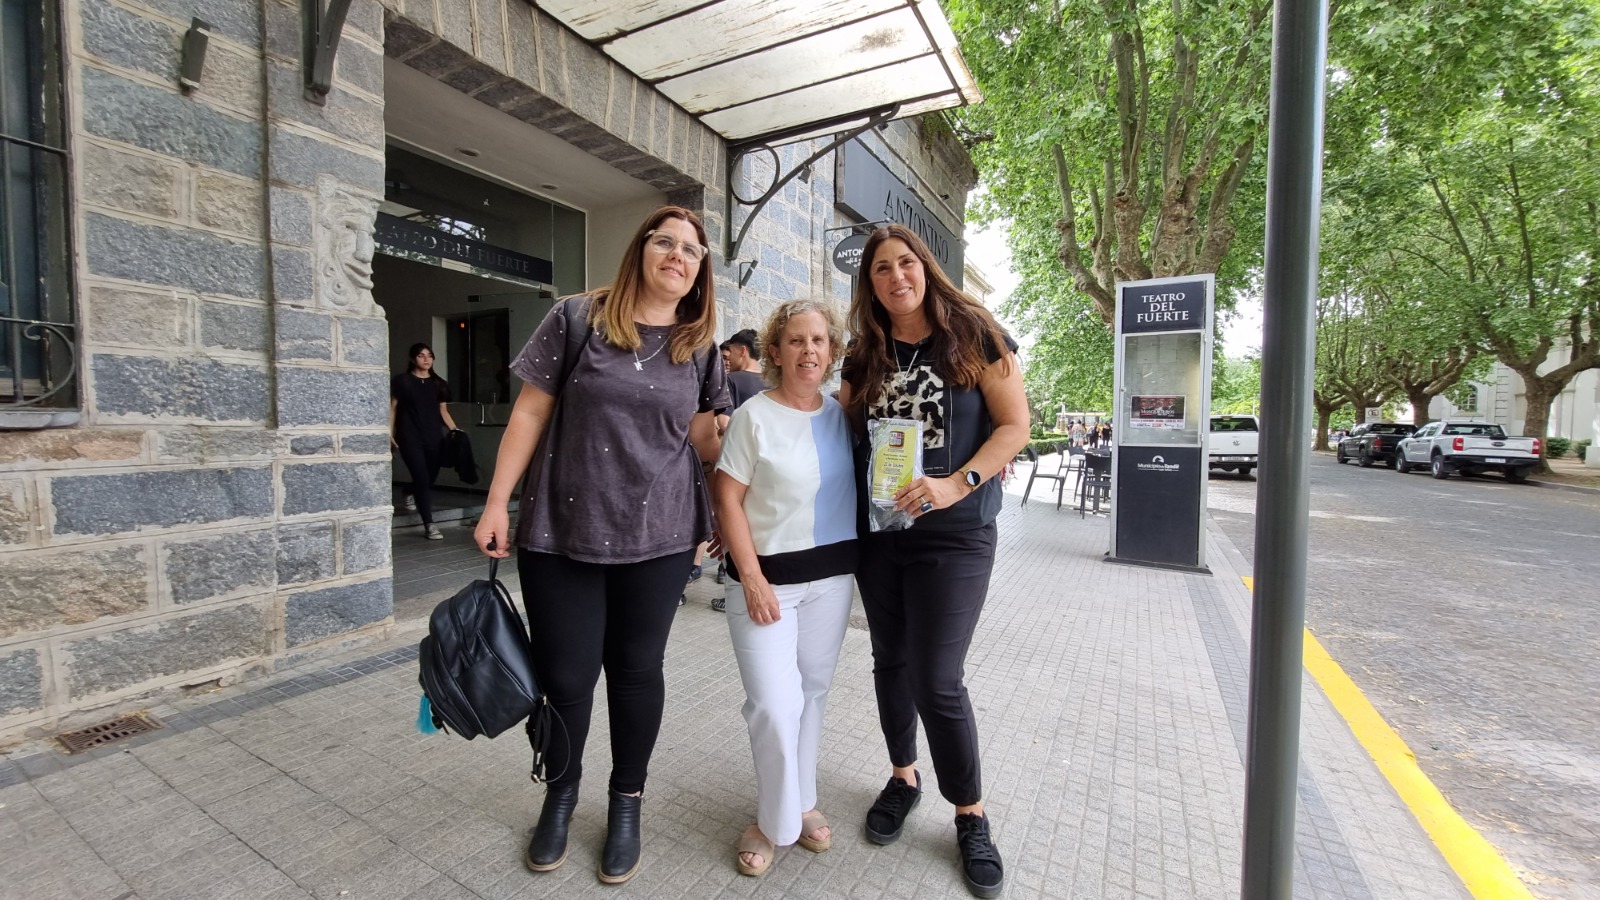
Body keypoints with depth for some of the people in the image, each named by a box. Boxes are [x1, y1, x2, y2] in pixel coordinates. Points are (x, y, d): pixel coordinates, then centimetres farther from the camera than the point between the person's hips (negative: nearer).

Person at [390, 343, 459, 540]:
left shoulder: (438, 384, 12)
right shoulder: (401, 381, 2)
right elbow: (392, 408, 3)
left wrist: (454, 430, 0)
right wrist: (390, 433, -5)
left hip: (434, 437, 4)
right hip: (410, 437, -4)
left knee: (431, 478, 10)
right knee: (422, 479, -10)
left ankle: (410, 494, 47)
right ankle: (429, 525, -7)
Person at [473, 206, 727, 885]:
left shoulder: (700, 348, 7)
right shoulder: (577, 319, -2)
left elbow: (704, 439, 10)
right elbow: (530, 413, 0)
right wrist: (497, 503, -2)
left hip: (658, 538, 2)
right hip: (561, 533, -1)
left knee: (636, 669, 12)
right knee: (564, 674, 8)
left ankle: (627, 803, 35)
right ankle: (560, 796, 38)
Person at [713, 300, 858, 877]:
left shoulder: (842, 414, 3)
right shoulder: (754, 415, -10)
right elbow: (728, 500, -11)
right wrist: (752, 578, -14)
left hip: (832, 576, 5)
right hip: (768, 575, -4)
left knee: (811, 695, 16)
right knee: (774, 707, -4)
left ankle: (799, 803, 38)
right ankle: (777, 821, 22)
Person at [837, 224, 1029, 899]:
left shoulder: (972, 334, -5)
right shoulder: (865, 358, 7)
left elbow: (1015, 424, -7)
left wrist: (958, 484, -21)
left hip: (954, 538, -4)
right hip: (876, 534, 5)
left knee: (936, 679, -3)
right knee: (890, 661, 15)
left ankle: (971, 816, 23)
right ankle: (903, 777, 40)